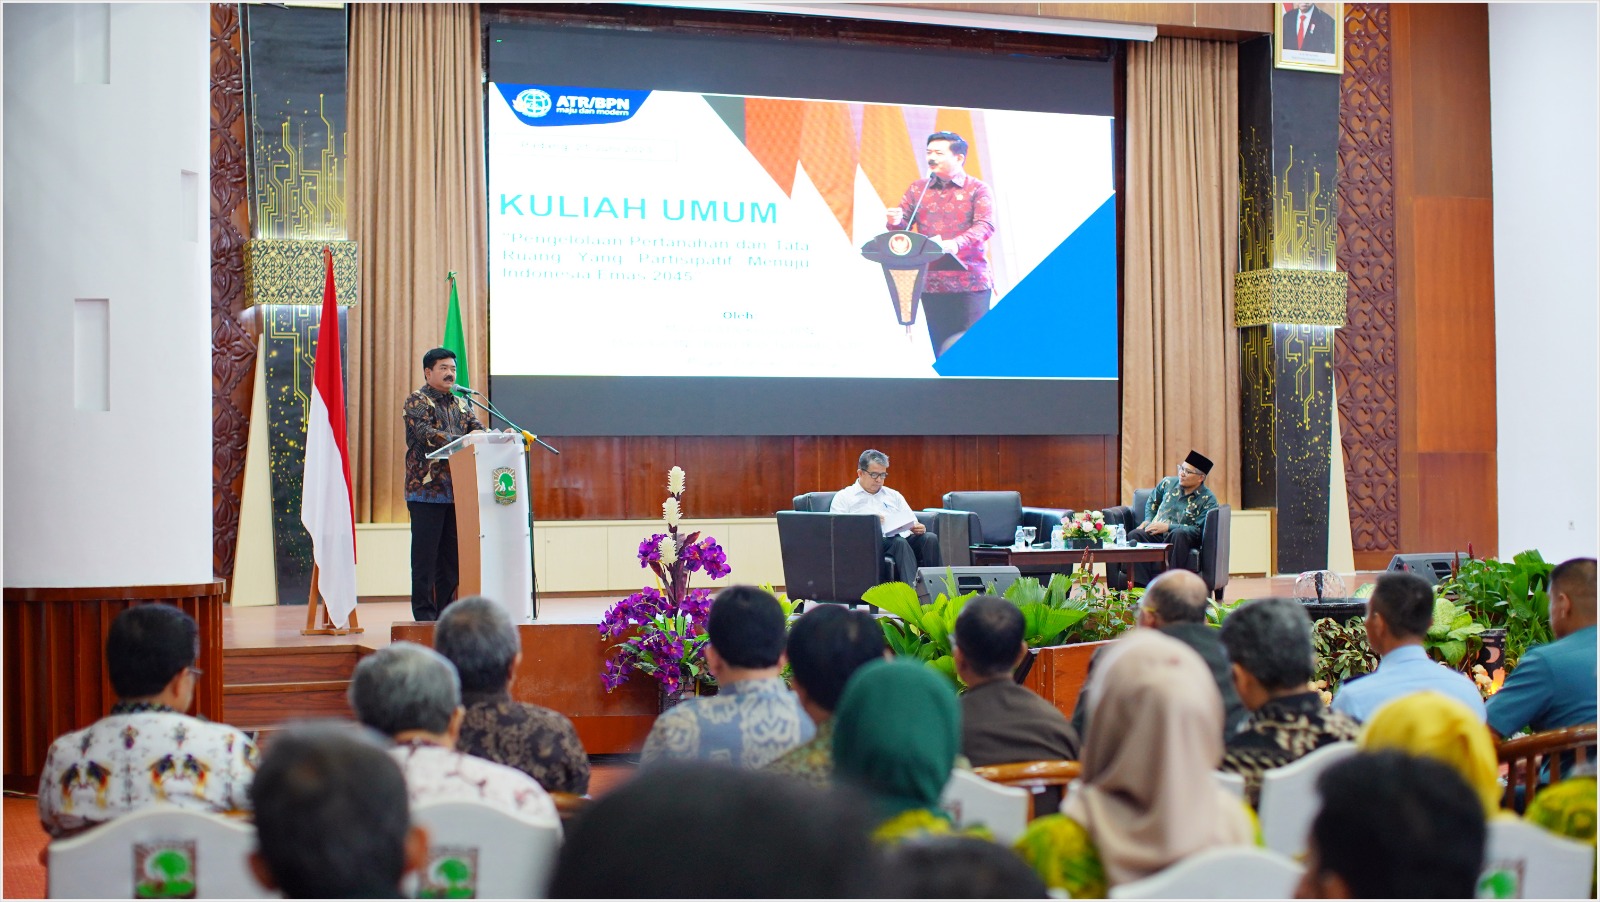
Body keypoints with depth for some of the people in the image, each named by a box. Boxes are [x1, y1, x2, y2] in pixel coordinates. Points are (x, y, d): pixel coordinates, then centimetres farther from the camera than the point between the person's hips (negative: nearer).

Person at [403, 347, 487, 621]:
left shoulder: (460, 404, 19)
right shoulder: (416, 402, -1)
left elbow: (476, 427, 7)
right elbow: (425, 434, -16)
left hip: (457, 492, 6)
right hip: (426, 489, -6)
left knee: (451, 553, 8)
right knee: (425, 554, -4)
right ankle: (424, 614, 0)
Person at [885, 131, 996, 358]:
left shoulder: (978, 190, 2)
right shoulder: (918, 189, 15)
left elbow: (985, 226, -12)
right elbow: (903, 225, 13)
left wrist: (955, 244, -31)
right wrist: (896, 222, -13)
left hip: (970, 282, -4)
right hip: (931, 283, 4)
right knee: (938, 348, 4)